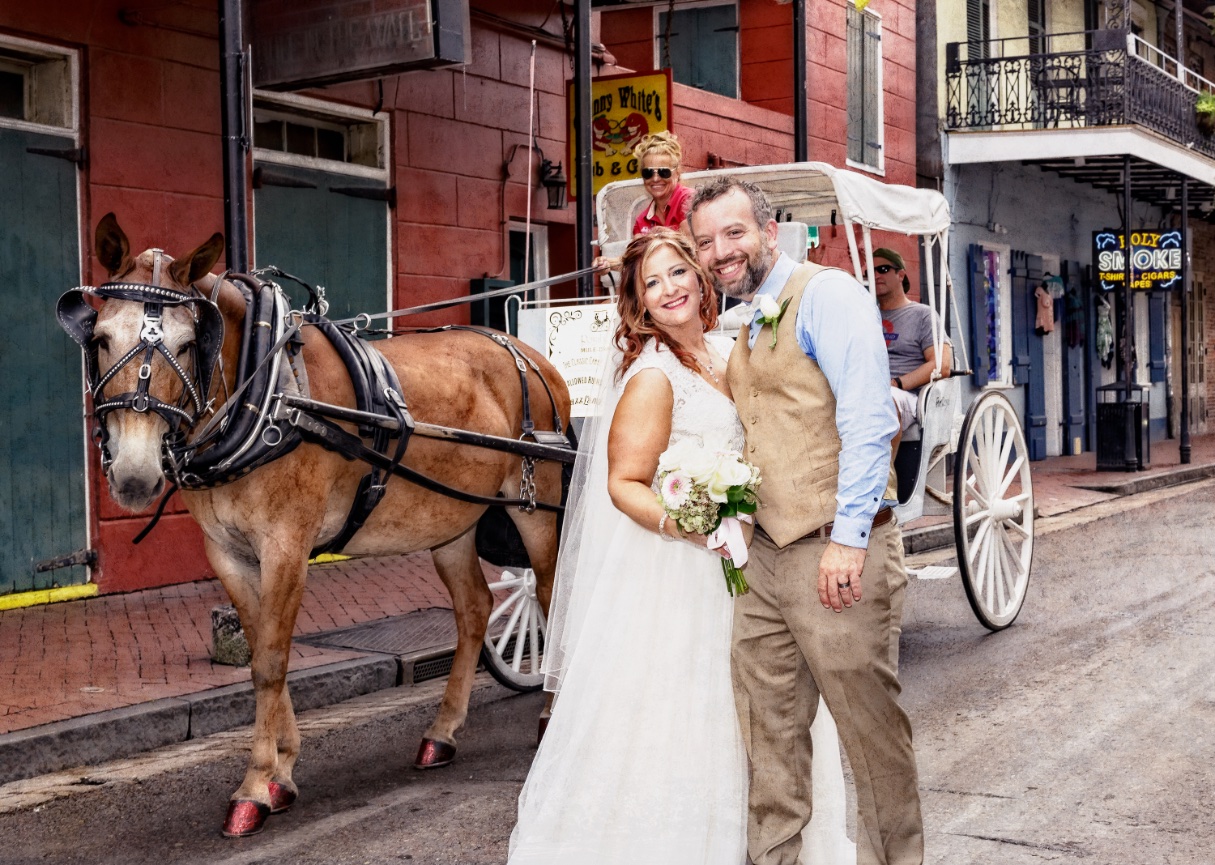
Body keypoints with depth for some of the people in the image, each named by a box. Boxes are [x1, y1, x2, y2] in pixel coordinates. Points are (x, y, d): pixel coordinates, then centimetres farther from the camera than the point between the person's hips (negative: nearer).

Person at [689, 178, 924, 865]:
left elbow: (868, 421, -18)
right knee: (770, 730, 14)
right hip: (764, 556, 8)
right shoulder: (745, 325, 17)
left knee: (872, 727, 3)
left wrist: (848, 537, -22)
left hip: (837, 556, -8)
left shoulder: (827, 294, -9)